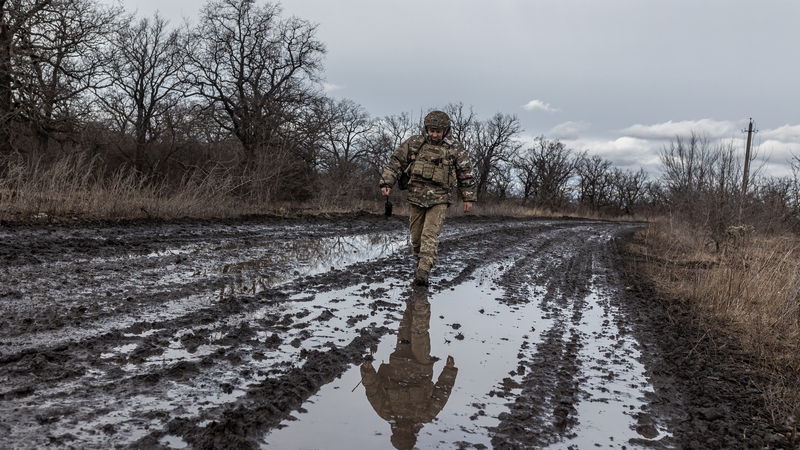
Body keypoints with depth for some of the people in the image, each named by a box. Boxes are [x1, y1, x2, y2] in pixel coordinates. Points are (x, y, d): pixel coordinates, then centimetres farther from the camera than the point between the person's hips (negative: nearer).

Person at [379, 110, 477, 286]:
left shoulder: (454, 149, 0)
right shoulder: (413, 143, 1)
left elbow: (466, 173, 8)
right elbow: (395, 162, 2)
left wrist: (468, 197, 7)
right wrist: (386, 182, -10)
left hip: (439, 199, -2)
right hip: (416, 197, 3)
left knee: (430, 235, -14)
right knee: (416, 235, 10)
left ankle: (423, 272, -19)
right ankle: (420, 263, 32)